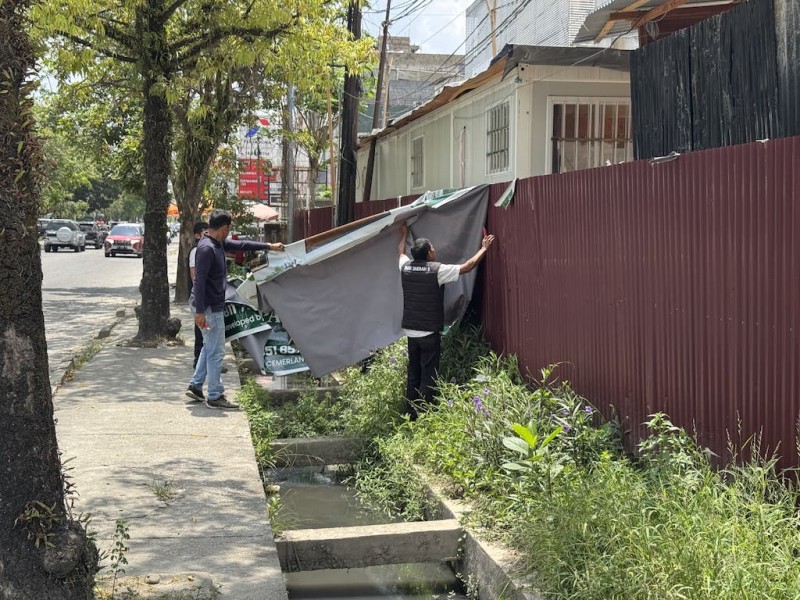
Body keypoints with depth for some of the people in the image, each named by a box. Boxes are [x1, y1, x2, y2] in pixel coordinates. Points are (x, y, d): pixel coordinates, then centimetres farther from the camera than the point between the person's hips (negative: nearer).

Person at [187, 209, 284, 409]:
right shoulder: (207, 248, -21)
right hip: (210, 307, -10)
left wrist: (268, 246, 28)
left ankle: (195, 386, 28)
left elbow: (241, 245, 24)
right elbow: (199, 281, -24)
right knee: (216, 352, -3)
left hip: (214, 305, 10)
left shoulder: (219, 244, 9)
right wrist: (199, 312, -25)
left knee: (210, 348, 20)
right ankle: (215, 397, 4)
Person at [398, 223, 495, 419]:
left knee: (413, 375, 13)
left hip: (411, 331, 6)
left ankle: (411, 415, 18)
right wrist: (484, 248, 11)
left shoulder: (405, 267, 1)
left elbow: (400, 252, 26)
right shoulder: (437, 270, -14)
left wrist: (404, 235, 44)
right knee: (428, 377, -2)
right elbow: (468, 266, -4)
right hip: (429, 332, -6)